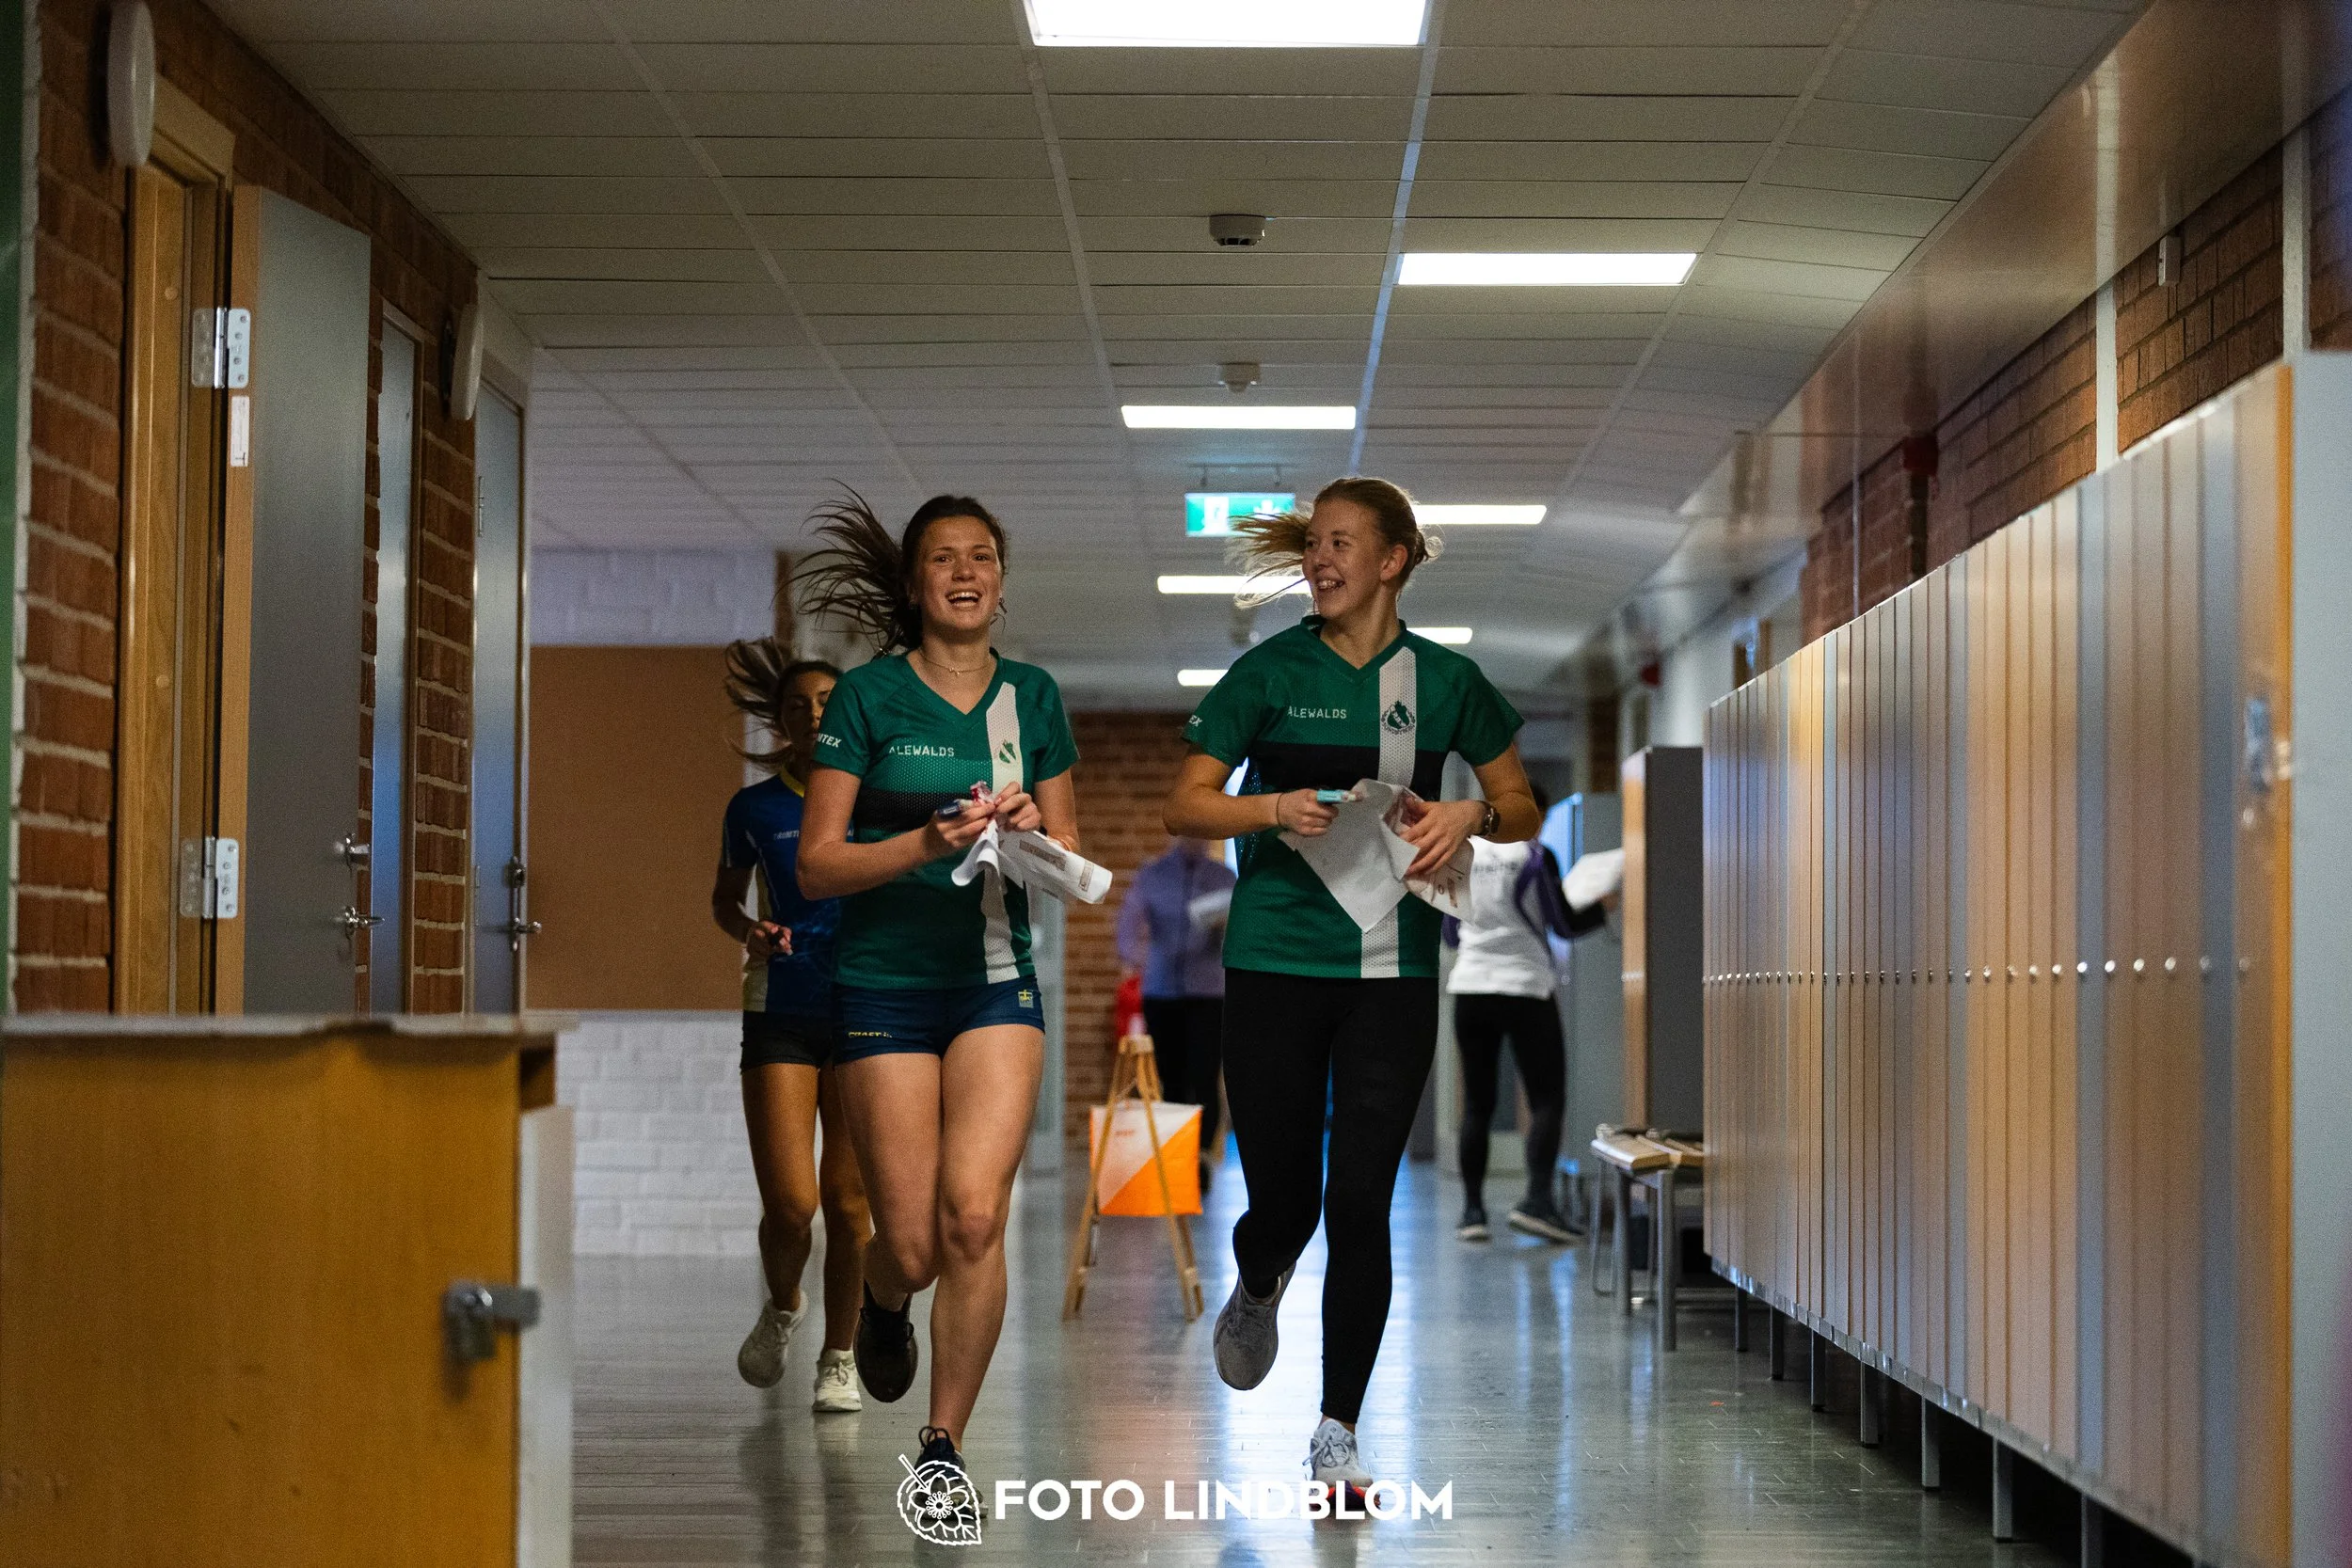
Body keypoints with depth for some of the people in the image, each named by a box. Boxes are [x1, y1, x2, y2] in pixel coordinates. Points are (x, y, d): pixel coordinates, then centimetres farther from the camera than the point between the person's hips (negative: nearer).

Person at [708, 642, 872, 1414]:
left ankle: (838, 1358, 20)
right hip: (780, 1017, 0)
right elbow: (725, 896, 17)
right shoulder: (756, 807, 3)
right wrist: (748, 931, -4)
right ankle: (781, 1307, 23)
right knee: (788, 1202, -10)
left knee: (847, 1199, 2)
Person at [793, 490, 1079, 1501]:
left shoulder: (1031, 697, 10)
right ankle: (882, 1303, 35)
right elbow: (816, 865, -4)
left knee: (973, 1211, -17)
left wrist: (1036, 833, -7)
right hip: (884, 986, -2)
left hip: (996, 980, 2)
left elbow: (1073, 859, 15)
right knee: (913, 1246, -3)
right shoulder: (867, 697, -1)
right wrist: (928, 842, -18)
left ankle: (945, 1442, -4)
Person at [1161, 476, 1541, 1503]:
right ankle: (1256, 1289, 39)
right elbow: (1184, 807, 1)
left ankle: (1337, 1435, 7)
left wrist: (1472, 815, -9)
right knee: (1283, 1201, 1)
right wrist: (1279, 808, -16)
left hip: (1394, 972, 1)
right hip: (1276, 964, 0)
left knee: (1360, 1207, -4)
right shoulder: (1271, 670, 1)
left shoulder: (1445, 679, 5)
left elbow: (1522, 809, 13)